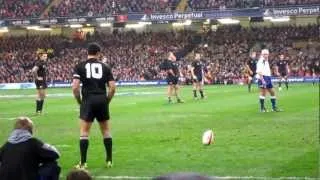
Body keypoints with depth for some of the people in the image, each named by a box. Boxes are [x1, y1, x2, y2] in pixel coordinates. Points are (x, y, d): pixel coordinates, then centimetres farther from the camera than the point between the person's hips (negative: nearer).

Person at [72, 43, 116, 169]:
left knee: (84, 132, 3)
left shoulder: (80, 66, 3)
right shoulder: (105, 67, 8)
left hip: (88, 101, -2)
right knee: (106, 131, 14)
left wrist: (79, 101, 6)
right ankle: (109, 160, 16)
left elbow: (75, 87, -8)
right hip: (102, 101, 2)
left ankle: (83, 163, 1)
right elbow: (112, 87, 2)